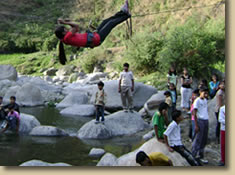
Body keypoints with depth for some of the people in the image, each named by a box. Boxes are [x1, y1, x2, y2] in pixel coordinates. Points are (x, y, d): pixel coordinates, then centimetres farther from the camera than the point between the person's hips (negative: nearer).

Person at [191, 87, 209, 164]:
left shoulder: (205, 100, 13)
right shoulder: (197, 101, -11)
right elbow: (194, 113, -13)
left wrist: (207, 121, 13)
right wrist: (196, 125, -16)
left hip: (206, 121, 8)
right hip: (200, 120, -8)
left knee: (204, 140, 11)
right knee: (198, 139, -6)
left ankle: (201, 156, 19)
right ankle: (193, 156, 3)